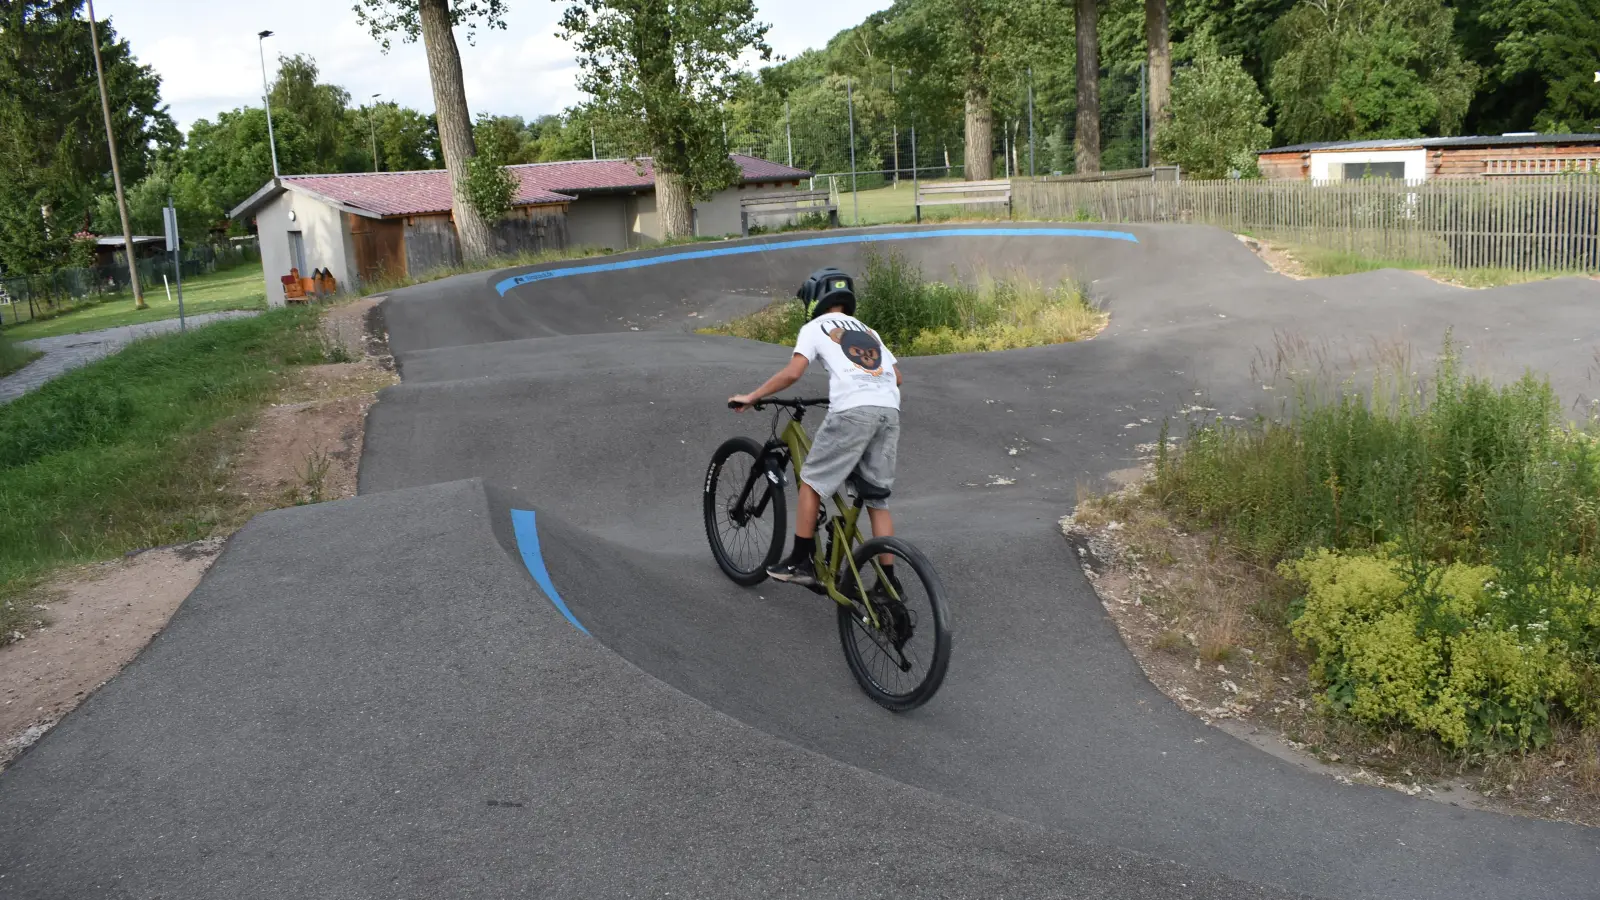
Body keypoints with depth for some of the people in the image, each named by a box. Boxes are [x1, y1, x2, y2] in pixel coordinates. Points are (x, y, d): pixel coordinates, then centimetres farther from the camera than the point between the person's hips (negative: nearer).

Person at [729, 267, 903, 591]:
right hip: (889, 412, 6)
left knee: (812, 482, 9)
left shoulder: (815, 327, 12)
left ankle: (801, 562, 11)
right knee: (877, 500, 12)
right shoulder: (867, 331, 30)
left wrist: (751, 397, 5)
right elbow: (897, 376, 25)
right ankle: (888, 580, 11)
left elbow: (793, 372, -2)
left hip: (852, 411, -6)